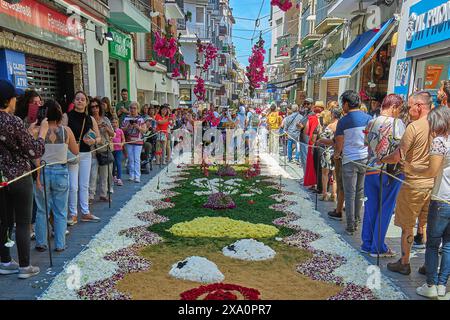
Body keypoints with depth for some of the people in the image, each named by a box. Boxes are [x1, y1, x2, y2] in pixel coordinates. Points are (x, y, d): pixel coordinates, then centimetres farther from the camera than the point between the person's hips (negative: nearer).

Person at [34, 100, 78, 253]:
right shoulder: (66, 130, -5)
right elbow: (76, 151, 5)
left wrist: (37, 177, -8)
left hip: (43, 171, 0)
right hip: (61, 172, 1)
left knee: (42, 211, 14)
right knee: (60, 212, 11)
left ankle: (41, 243, 24)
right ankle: (60, 244, 17)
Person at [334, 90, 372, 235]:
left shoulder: (343, 121, -9)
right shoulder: (369, 118, 2)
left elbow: (339, 144, -4)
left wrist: (336, 154, 15)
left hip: (350, 160, -4)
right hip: (366, 159, 4)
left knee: (350, 194, 3)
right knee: (360, 192, 16)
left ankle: (351, 226, 6)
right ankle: (357, 220, 27)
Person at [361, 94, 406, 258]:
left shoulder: (371, 123, 3)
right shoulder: (397, 123, -12)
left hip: (371, 171, 5)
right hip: (391, 172, -5)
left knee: (370, 208, 13)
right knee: (385, 210, 6)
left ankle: (367, 244, 24)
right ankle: (378, 247, 16)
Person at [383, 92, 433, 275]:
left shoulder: (414, 127, -17)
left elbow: (398, 157, -16)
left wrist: (380, 160, 0)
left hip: (414, 183, -6)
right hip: (433, 183, 6)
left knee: (407, 226, 7)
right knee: (427, 225, 19)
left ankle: (404, 264, 19)